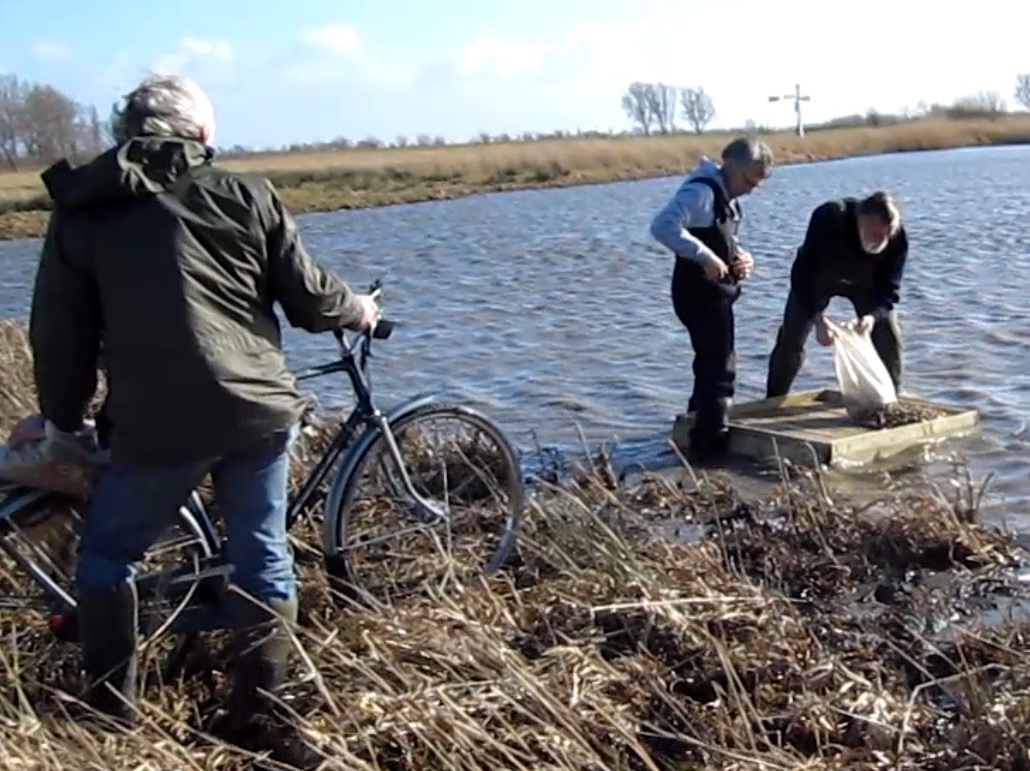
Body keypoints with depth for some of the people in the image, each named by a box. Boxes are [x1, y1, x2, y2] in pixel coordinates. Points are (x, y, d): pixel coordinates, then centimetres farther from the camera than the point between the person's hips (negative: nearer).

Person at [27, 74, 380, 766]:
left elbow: (60, 333, 9)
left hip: (157, 425, -1)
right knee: (263, 556, 14)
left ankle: (111, 706, 25)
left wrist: (62, 421, 23)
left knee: (107, 556, 19)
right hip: (259, 410, 2)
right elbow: (309, 299, 9)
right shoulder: (247, 194, 7)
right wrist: (360, 310, 29)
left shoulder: (82, 212, 7)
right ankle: (257, 713, 18)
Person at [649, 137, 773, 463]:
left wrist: (741, 255, 5)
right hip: (700, 292, -11)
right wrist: (705, 256, -32)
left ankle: (702, 431, 36)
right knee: (720, 367, -7)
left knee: (713, 362, 21)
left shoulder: (726, 196, 14)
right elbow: (662, 226, -32)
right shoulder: (700, 191, -18)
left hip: (716, 292, 11)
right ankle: (711, 444, 0)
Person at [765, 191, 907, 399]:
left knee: (888, 339, -7)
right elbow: (803, 275, -39)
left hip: (867, 281, 2)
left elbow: (889, 290, -26)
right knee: (790, 338, -9)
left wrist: (874, 316, -48)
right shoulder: (828, 219, -40)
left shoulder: (897, 238, -31)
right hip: (818, 277, -2)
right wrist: (818, 320, -50)